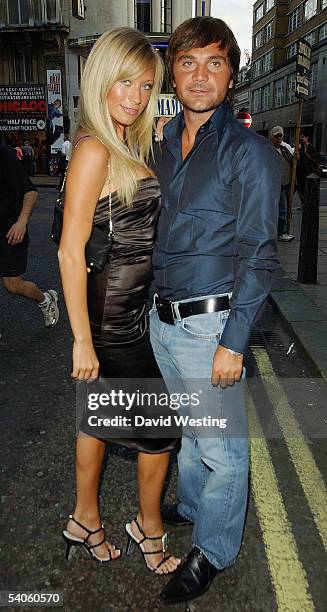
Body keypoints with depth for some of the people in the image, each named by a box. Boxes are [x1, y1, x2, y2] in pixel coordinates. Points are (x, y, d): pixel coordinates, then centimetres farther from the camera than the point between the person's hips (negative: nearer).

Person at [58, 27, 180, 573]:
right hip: (113, 315, -9)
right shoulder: (93, 149, -17)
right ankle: (149, 528, 30)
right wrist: (82, 339, -19)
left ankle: (86, 518, 37)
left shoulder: (127, 145, 10)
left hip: (130, 307, 9)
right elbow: (70, 251, -20)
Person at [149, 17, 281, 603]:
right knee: (190, 426, 25)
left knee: (221, 445, 9)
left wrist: (233, 341, -17)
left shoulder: (248, 151, -10)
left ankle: (213, 549, 31)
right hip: (161, 318, 6)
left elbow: (259, 255, -13)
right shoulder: (163, 145, 10)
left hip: (209, 325, -6)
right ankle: (191, 505, 48)